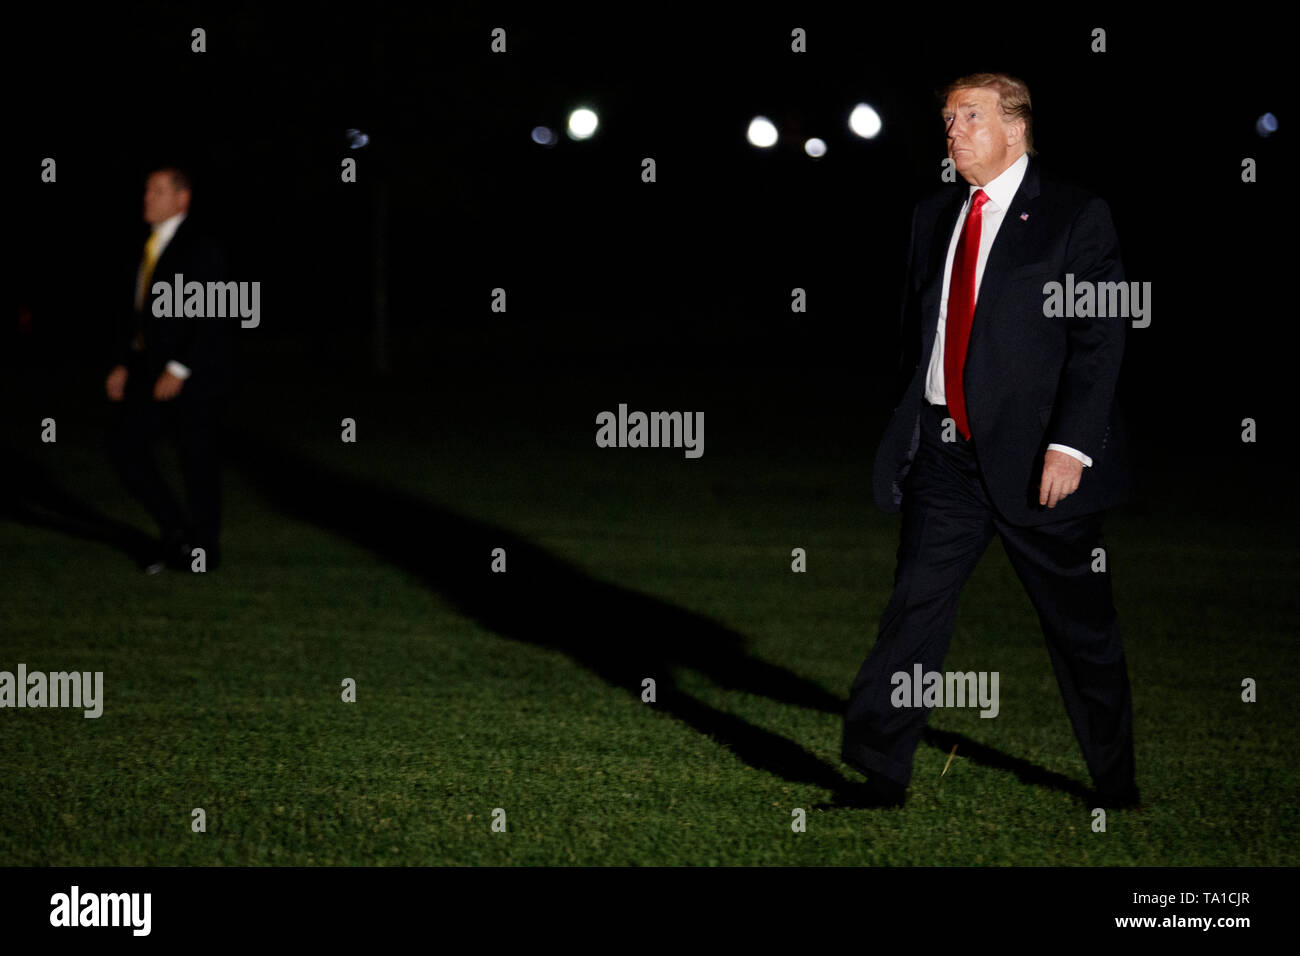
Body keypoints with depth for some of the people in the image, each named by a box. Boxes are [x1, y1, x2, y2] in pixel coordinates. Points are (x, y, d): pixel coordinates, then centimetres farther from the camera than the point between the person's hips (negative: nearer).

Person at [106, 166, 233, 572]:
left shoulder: (200, 249, -13)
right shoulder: (152, 247, 12)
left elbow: (214, 321, -18)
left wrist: (179, 370, -21)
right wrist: (123, 365, 10)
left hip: (195, 372, -8)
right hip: (150, 368, 8)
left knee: (198, 460, 1)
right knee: (125, 445, 0)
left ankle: (204, 546, 15)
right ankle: (174, 529, 13)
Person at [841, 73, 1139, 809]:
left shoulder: (1075, 217, -4)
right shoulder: (934, 218, 13)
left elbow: (1100, 341, -10)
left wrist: (1071, 445, -18)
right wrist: (908, 429, 11)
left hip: (1034, 455, -4)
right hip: (944, 455, 4)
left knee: (1082, 629, 5)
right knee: (915, 610, -1)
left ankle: (1117, 790, 19)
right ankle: (880, 781, 1)